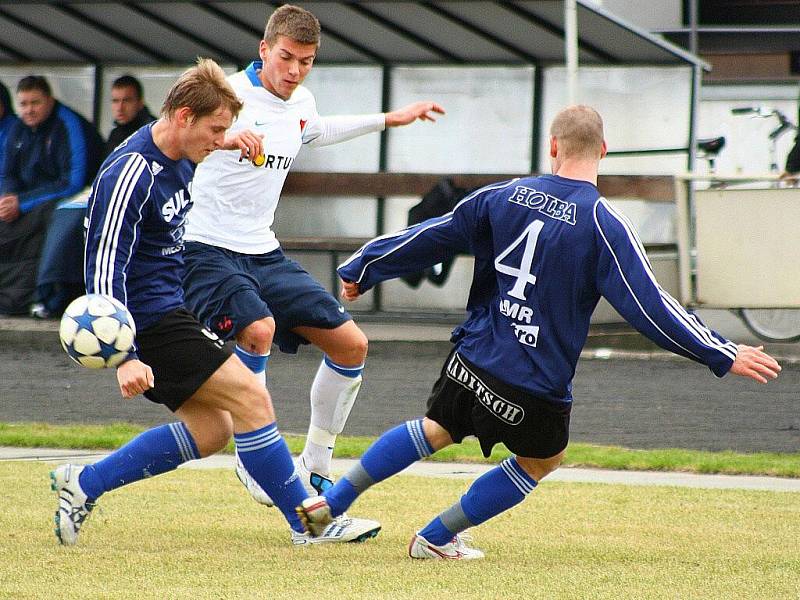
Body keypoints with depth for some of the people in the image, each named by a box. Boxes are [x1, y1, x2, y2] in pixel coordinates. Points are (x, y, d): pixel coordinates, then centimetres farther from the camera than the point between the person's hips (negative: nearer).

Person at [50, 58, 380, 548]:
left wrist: (228, 144, 13)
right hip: (151, 319, -11)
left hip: (168, 309, 11)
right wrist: (125, 358, -33)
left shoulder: (178, 158, 6)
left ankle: (83, 485, 13)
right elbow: (105, 266, -27)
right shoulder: (131, 175, -22)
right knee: (250, 397, -12)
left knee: (211, 429, 10)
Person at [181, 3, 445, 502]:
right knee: (259, 329, -34)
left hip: (264, 253, 8)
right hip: (208, 249, -8)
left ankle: (315, 466, 18)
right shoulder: (233, 97, -17)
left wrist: (386, 120, 38)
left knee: (351, 346, 3)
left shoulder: (301, 102, 7)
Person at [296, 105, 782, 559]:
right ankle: (437, 538, 24)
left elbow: (431, 238, 10)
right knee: (543, 461, 23)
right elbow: (649, 307, -13)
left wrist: (363, 270, 24)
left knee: (434, 431, 29)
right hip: (535, 387, -4)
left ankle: (333, 500, 27)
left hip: (471, 360, 4)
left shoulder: (504, 196, 1)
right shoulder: (605, 225, -12)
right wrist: (724, 356, -9)